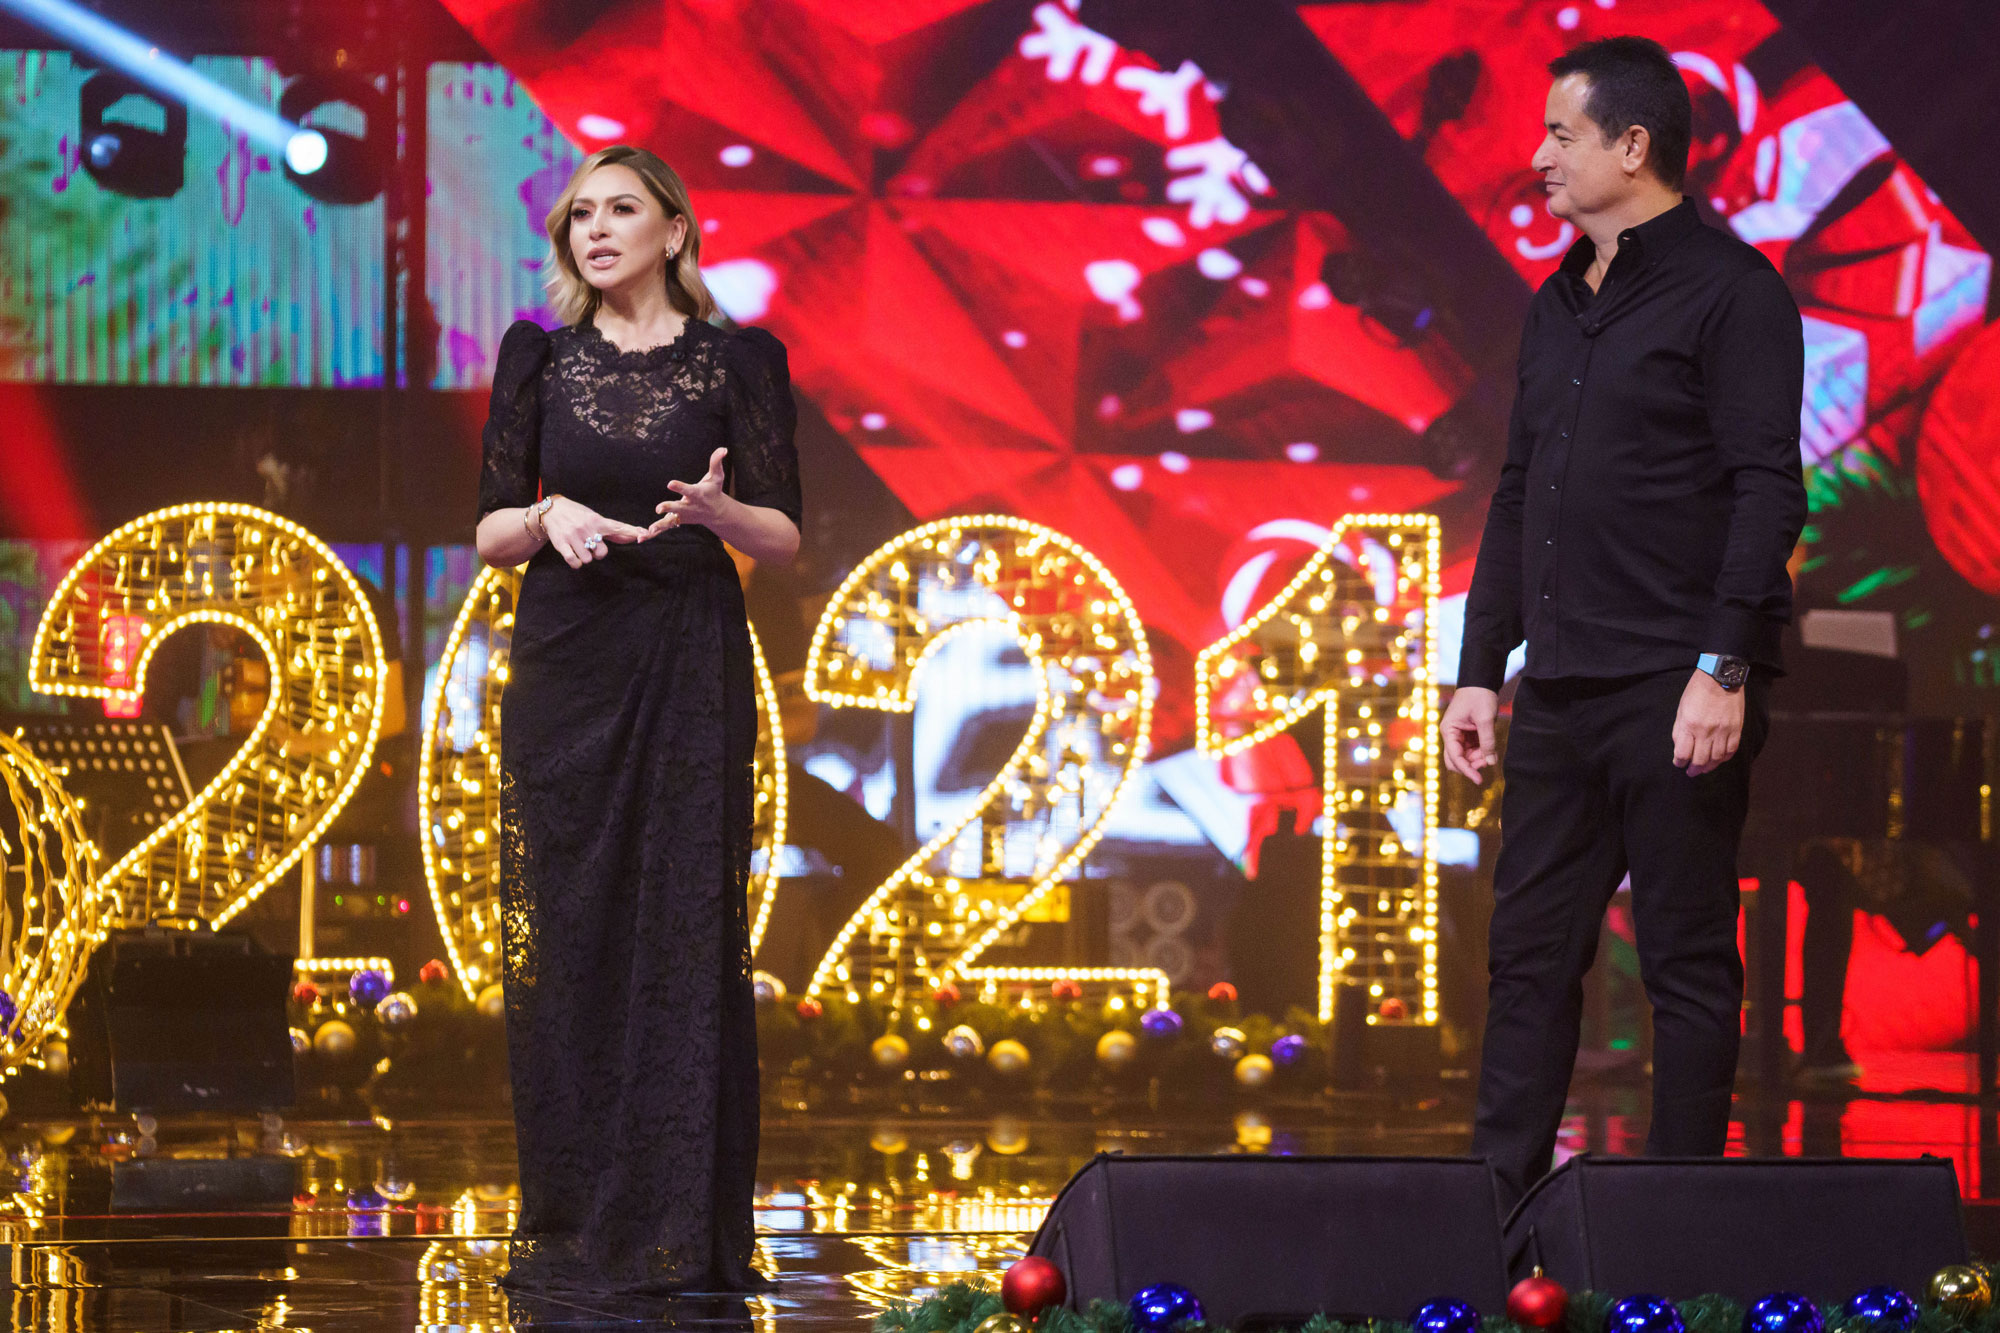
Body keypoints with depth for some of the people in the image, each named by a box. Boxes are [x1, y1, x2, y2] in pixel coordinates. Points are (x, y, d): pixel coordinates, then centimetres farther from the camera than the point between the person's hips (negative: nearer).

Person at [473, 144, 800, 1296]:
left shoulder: (737, 361, 2)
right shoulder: (538, 358, 9)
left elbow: (785, 537, 2)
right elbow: (490, 531, 8)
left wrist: (716, 509, -19)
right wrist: (548, 515, -14)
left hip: (690, 672, -2)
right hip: (565, 661, 2)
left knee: (688, 931, -4)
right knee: (563, 936, -1)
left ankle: (689, 1231, 0)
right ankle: (571, 1230, 5)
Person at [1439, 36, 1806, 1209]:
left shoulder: (1728, 289, -6)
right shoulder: (1561, 306, 18)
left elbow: (1767, 490, -13)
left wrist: (1724, 670, -19)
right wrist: (1482, 669, 16)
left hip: (1675, 689, -8)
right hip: (1563, 692, 8)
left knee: (1688, 963, -2)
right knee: (1530, 956, 7)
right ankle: (1500, 1202, 11)